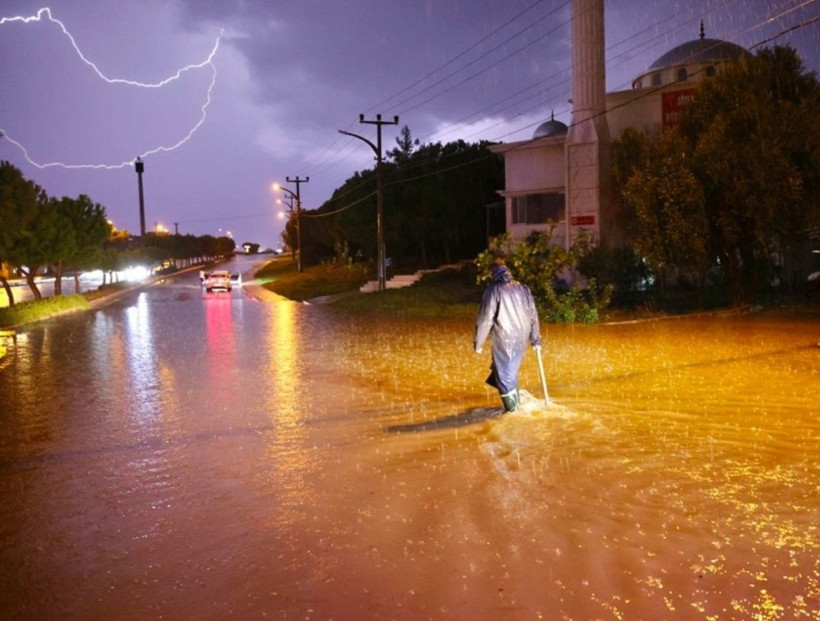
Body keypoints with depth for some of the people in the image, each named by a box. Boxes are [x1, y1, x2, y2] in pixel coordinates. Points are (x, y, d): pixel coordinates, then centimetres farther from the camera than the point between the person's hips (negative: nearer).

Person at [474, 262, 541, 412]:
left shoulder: (494, 290, -6)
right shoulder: (523, 289, 9)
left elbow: (485, 319, -10)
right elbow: (533, 315, 10)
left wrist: (478, 343, -4)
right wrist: (536, 340, 17)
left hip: (504, 338, -5)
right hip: (522, 337, 5)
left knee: (504, 371, 6)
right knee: (512, 369, 20)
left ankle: (511, 406, 11)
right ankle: (515, 400, 28)